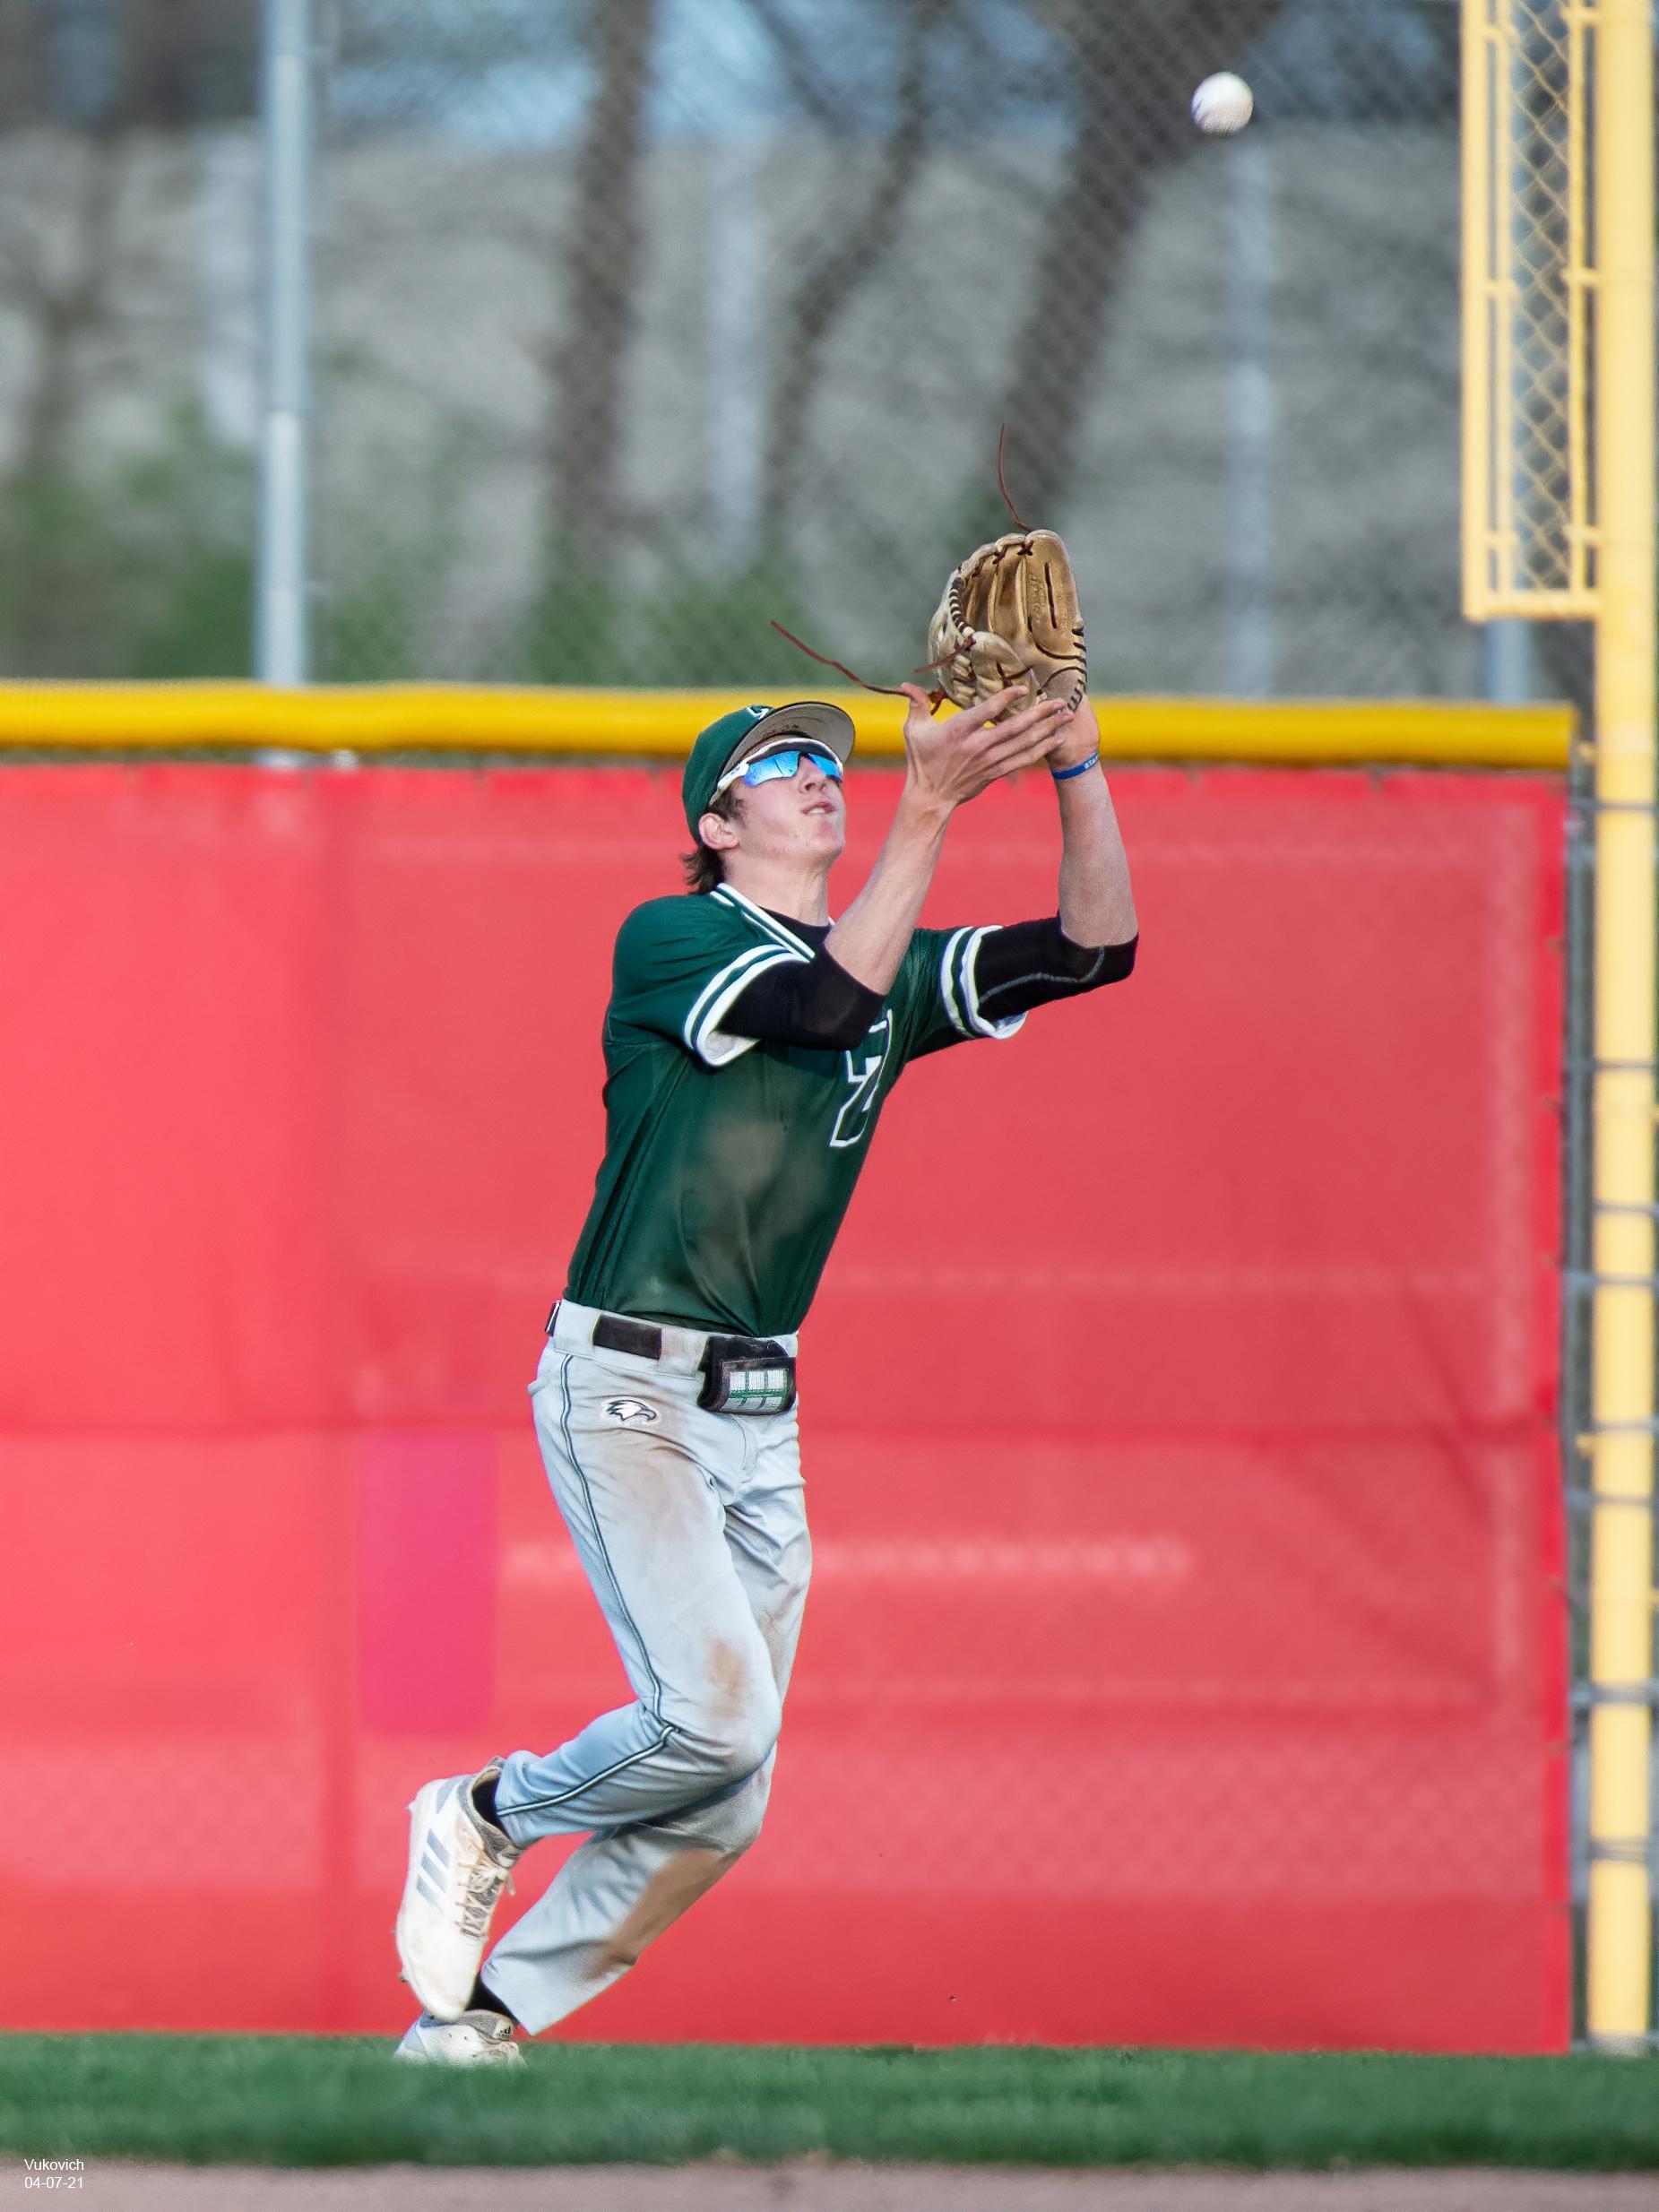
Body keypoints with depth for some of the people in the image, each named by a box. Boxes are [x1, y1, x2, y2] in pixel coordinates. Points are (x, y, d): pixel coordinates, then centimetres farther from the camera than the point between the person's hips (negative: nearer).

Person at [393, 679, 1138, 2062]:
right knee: (713, 1713, -23)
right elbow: (828, 1004, -23)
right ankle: (489, 1816, 4)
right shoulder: (670, 938, -5)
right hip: (627, 1389, -7)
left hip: (762, 1414, 7)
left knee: (725, 1811, 1)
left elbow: (1097, 949, 3)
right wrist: (930, 809, -26)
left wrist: (1077, 771, -10)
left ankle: (482, 2012, 12)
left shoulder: (896, 969, 14)